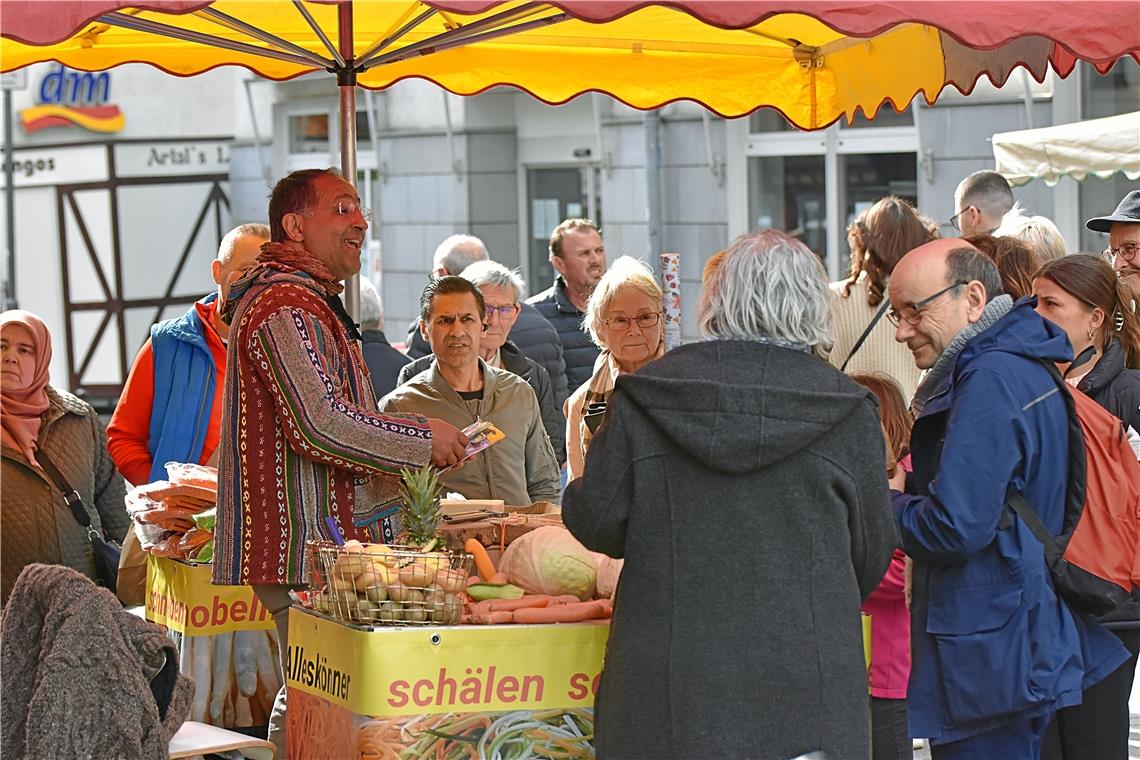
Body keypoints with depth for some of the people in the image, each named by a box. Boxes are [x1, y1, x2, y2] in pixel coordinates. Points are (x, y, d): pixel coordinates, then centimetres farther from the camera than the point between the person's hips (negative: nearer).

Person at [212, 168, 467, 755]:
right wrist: (423, 441, -11)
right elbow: (320, 425, -22)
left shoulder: (314, 302, 22)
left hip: (329, 539, 11)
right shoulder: (283, 306, -14)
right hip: (304, 548, -11)